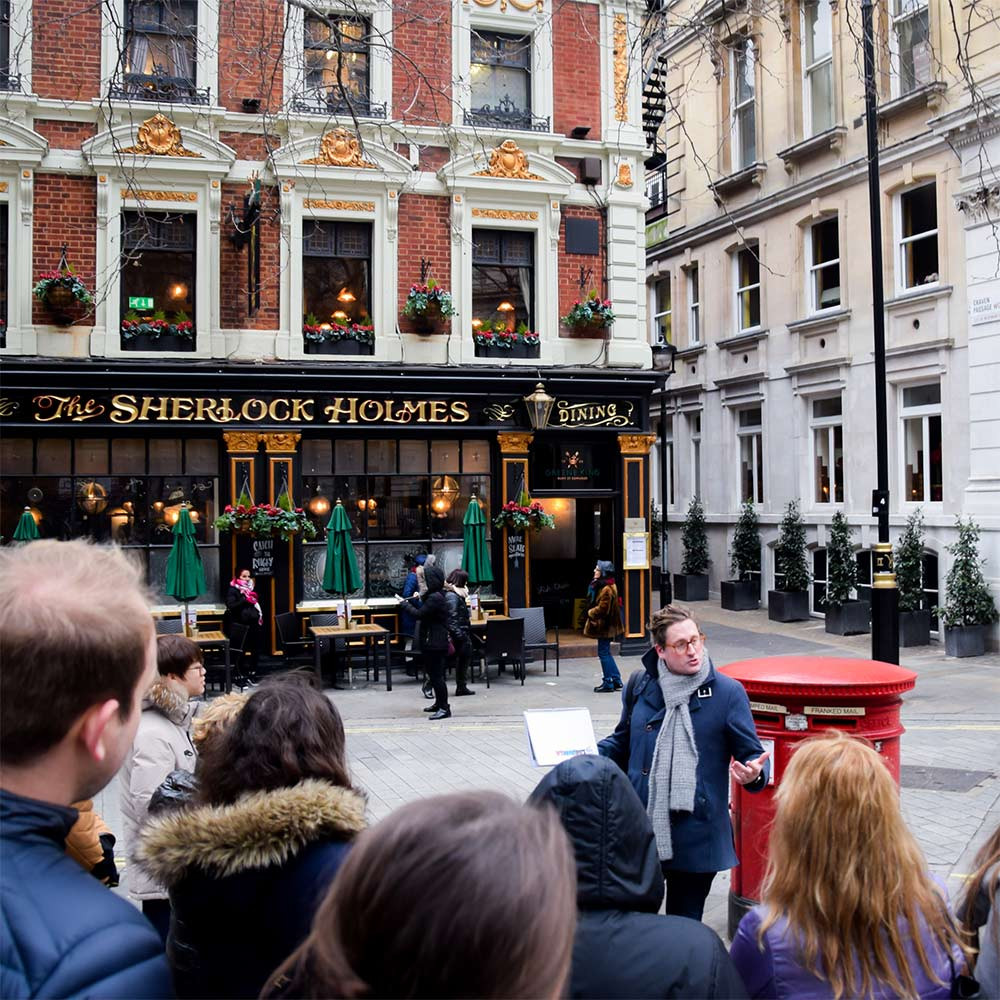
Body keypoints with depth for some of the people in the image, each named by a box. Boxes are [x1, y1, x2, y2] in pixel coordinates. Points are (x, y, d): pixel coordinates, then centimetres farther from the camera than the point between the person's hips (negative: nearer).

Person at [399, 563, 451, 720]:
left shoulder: (435, 598, -21)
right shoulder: (434, 595, 11)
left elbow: (419, 614, -21)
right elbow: (424, 611, 15)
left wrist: (406, 605, -6)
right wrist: (413, 602, 5)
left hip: (435, 643, -11)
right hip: (431, 642, 11)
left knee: (436, 674, -5)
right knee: (434, 673, 20)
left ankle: (444, 708, 0)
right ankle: (439, 703, 32)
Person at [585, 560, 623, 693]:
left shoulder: (606, 589, -21)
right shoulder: (601, 585, 12)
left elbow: (602, 608, -25)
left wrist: (590, 612, -8)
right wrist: (592, 612, 2)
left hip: (604, 626, -10)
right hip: (605, 625, 10)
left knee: (603, 653, -2)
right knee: (606, 653, 16)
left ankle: (608, 683, 5)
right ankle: (616, 681, 20)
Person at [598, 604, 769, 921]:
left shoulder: (727, 692, -4)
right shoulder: (640, 685, 4)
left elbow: (751, 754, 0)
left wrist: (753, 774, -23)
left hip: (697, 837, -2)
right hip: (640, 832, 2)